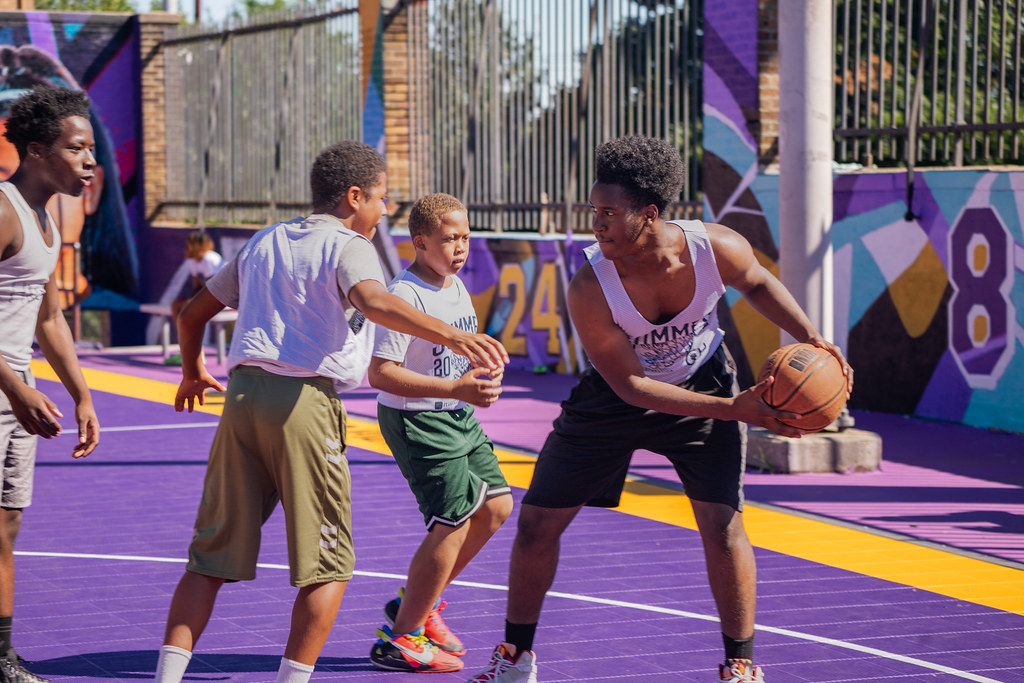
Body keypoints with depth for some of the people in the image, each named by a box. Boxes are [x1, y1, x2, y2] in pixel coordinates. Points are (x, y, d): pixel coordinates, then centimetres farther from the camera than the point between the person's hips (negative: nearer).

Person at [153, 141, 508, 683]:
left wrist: (192, 372, 47)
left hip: (243, 394, 6)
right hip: (305, 401, -6)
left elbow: (192, 313, 28)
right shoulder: (349, 247, 0)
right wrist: (452, 336, -35)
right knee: (327, 565, 5)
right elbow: (372, 301, -24)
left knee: (214, 556, 10)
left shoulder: (264, 243, 21)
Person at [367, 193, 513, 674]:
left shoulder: (457, 286, 9)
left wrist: (482, 373, 2)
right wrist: (456, 389, -29)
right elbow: (380, 373, -25)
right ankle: (401, 639, 2)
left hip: (459, 417, 9)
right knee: (454, 523, -10)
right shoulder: (405, 295, -20)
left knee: (495, 507, 10)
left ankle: (416, 603, 23)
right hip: (417, 420, -9)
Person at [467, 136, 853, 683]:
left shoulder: (718, 248, -27)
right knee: (537, 523, 2)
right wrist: (733, 409, -34)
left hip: (703, 383, 1)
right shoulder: (589, 289, -33)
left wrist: (812, 339, -12)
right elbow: (631, 385, -28)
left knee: (721, 524, -10)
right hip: (616, 398, 0)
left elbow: (758, 284, 0)